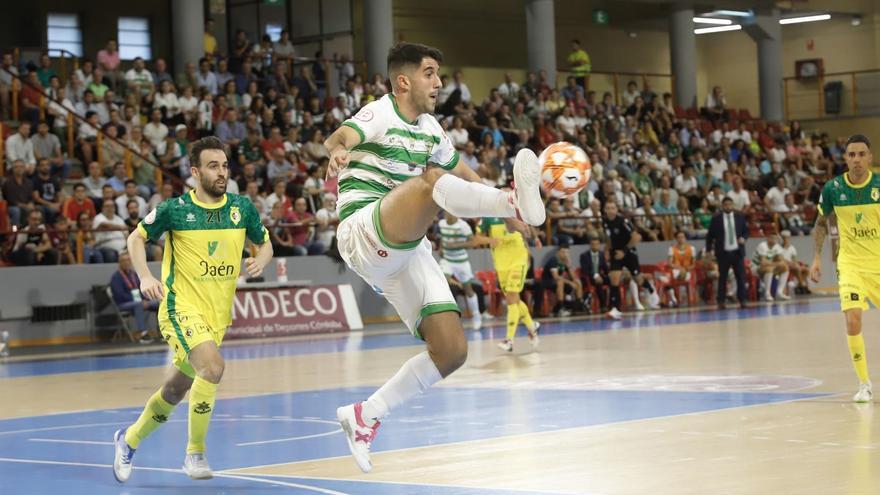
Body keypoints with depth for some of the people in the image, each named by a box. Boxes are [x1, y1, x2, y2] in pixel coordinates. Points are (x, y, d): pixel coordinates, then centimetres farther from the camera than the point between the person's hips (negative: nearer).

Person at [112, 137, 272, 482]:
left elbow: (265, 243, 15)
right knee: (212, 366, -29)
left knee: (176, 390, 16)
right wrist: (145, 277, -10)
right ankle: (195, 453, -17)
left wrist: (261, 260, -8)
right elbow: (136, 238, 6)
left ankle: (129, 439, 40)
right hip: (181, 307, -5)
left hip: (217, 314, 5)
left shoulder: (242, 207, 2)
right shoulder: (174, 209, -7)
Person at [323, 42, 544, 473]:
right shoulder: (379, 115, -6)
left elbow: (460, 171, 35)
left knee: (451, 351, -4)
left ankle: (365, 417, 6)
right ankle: (518, 202, -59)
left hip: (407, 248, 8)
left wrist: (498, 206, 29)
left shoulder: (430, 129, 17)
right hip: (362, 234, -8)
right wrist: (336, 151, -53)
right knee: (429, 181, -35)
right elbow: (341, 136, -29)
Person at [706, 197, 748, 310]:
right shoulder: (716, 219, -1)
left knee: (741, 277, -1)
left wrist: (743, 238, -10)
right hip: (723, 253, -2)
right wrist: (708, 250, 1)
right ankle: (721, 302, 6)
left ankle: (742, 300, 5)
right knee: (722, 278, 1)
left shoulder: (740, 217, 6)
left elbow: (746, 231, 12)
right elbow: (710, 235, 4)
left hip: (737, 251, 2)